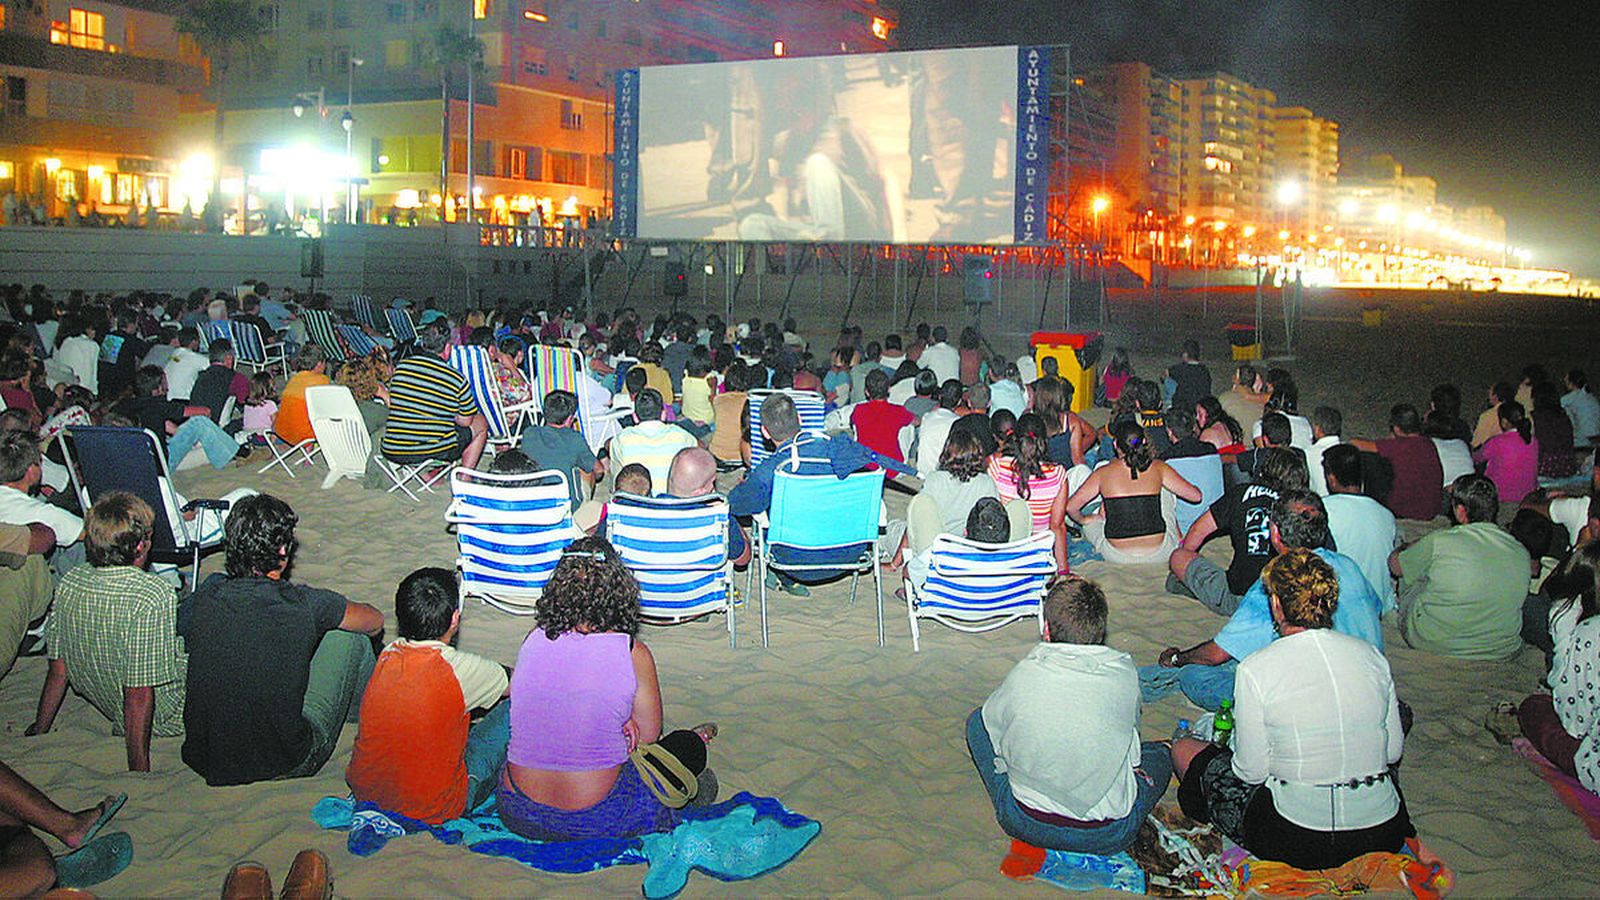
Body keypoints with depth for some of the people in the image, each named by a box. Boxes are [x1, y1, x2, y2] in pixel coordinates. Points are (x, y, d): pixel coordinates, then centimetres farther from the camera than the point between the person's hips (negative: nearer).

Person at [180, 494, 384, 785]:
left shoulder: (202, 601, -8)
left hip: (203, 761, 4)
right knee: (350, 635, 10)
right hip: (286, 766, -4)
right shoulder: (306, 605, -17)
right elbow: (375, 621, 5)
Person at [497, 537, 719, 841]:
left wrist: (620, 722, 2)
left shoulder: (534, 640, -4)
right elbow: (648, 737, -2)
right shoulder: (633, 653, -15)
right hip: (597, 824, -4)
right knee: (690, 746, 24)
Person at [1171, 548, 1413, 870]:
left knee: (1184, 749, 15)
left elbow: (1251, 772, -9)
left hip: (1298, 841, -4)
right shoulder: (1372, 656, -1)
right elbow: (1393, 751, 8)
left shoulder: (1255, 670, -15)